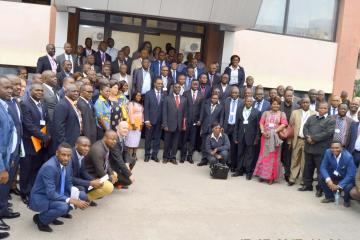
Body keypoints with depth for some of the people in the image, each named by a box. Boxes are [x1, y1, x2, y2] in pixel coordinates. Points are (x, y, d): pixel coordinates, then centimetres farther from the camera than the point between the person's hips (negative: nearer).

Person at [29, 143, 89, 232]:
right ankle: (40, 219, -3)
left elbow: (68, 184, 7)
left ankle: (52, 216, 12)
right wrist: (70, 200, -36)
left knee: (82, 195, 0)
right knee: (63, 206, -34)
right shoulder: (49, 167, -28)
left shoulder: (67, 164, -4)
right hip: (40, 198, -9)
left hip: (55, 194, 9)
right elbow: (50, 193, -32)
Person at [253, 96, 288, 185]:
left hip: (275, 137, -2)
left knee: (273, 157, 0)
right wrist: (263, 131, -12)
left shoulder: (282, 114, 7)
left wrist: (274, 131, -17)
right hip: (265, 136, 2)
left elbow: (284, 124, -7)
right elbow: (261, 123, 5)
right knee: (264, 155, 4)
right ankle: (262, 175, 12)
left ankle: (271, 177, 5)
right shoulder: (266, 113, 14)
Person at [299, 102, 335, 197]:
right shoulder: (311, 118, 15)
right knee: (308, 167, 14)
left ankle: (320, 188, 10)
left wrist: (314, 138, -15)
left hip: (321, 149, -5)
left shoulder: (331, 121, -1)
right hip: (309, 147, 5)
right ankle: (307, 185, 27)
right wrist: (308, 137, -13)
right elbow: (305, 128, 7)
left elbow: (328, 133, -13)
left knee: (320, 169, 1)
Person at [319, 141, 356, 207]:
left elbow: (350, 175, -28)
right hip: (334, 175, 4)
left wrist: (339, 186, -34)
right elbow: (323, 167, -15)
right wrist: (328, 179, -32)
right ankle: (330, 197, 9)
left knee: (348, 187, -33)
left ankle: (346, 200, 7)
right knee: (322, 177, -19)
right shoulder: (328, 152, -20)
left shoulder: (348, 157, -30)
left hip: (346, 177, -4)